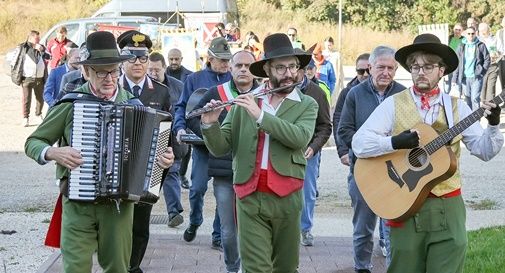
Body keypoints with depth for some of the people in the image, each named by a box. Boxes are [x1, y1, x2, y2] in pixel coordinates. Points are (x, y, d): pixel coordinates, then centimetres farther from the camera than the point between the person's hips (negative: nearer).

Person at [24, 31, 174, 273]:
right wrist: (53, 153, -17)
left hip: (119, 204, 2)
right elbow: (33, 142, 4)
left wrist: (164, 158, -5)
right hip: (78, 204, -2)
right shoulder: (70, 104, -3)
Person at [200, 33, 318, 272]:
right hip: (249, 197, 0)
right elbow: (220, 148, 6)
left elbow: (300, 137, -16)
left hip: (287, 198, 0)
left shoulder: (307, 105, 5)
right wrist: (210, 124, -14)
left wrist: (260, 115, -20)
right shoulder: (244, 102, 9)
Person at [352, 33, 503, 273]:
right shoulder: (393, 105, 1)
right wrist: (395, 142, -23)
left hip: (448, 207, 2)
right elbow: (359, 144, -8)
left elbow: (484, 151, 4)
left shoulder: (457, 108, 8)